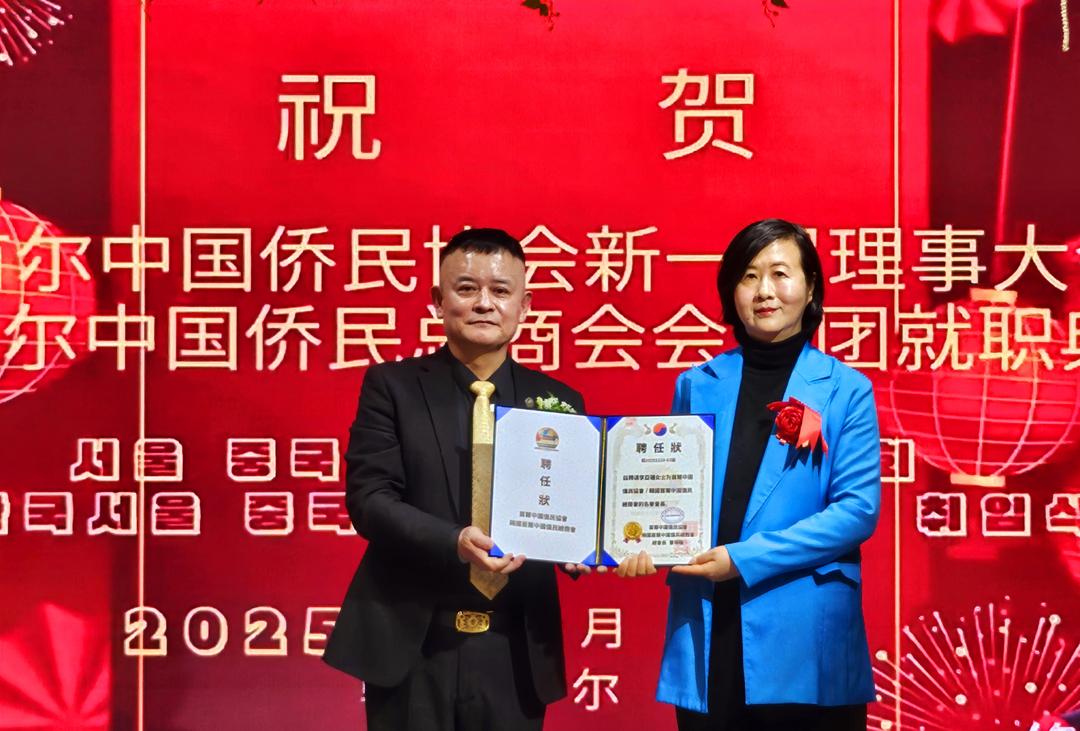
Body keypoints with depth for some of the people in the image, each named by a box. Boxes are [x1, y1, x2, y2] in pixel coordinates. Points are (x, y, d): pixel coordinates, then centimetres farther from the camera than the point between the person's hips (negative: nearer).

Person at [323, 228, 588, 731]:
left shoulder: (560, 402, 6)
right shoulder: (391, 386, 0)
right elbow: (368, 497, -8)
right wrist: (455, 543, -23)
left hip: (515, 649, 2)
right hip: (412, 644, -2)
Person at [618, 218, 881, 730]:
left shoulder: (845, 389, 0)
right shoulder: (696, 386, 9)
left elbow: (858, 508, -7)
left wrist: (746, 559, -15)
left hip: (806, 639, -2)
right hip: (704, 636, 3)